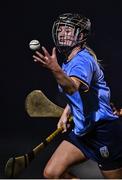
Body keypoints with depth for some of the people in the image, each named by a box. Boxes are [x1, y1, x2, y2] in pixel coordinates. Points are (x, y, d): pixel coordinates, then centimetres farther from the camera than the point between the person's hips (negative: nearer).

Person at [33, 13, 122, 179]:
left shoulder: (83, 59, -17)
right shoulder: (68, 62, 10)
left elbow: (73, 87, -39)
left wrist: (55, 69, -55)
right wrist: (66, 113, 15)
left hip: (104, 129, -9)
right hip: (82, 131, 9)